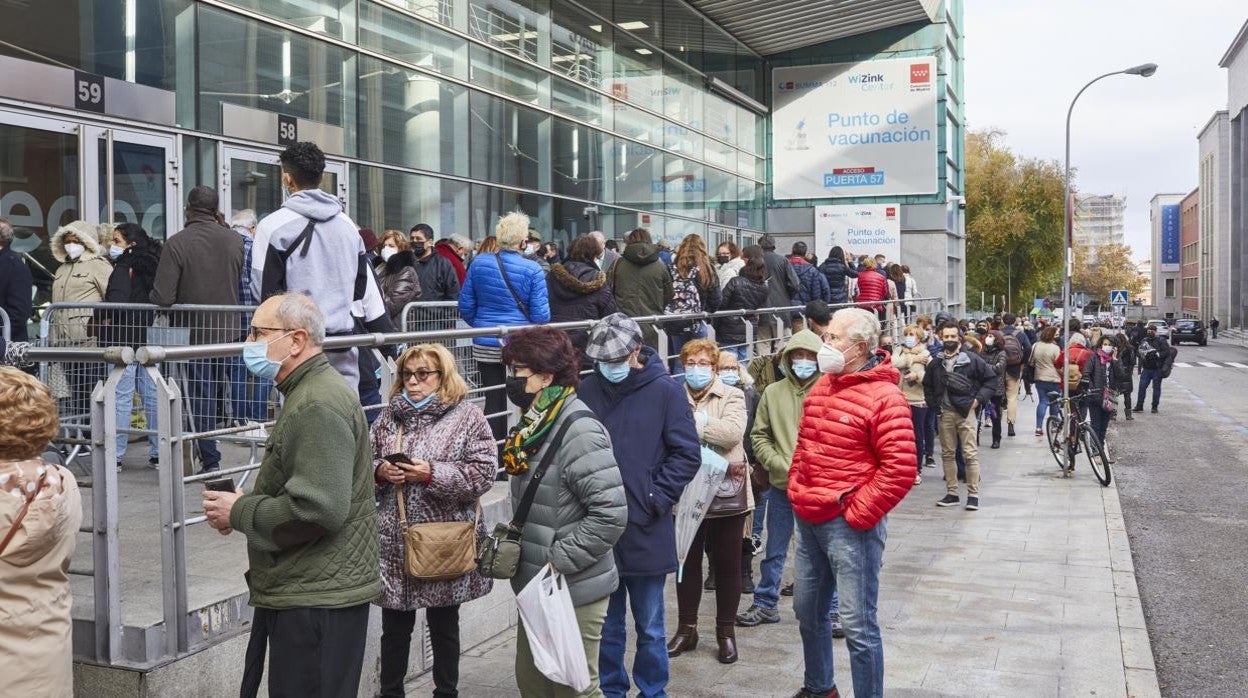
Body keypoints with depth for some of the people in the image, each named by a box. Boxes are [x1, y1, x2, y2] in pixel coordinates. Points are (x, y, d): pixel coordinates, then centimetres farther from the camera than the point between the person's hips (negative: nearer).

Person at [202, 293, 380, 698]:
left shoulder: (317, 406, -19)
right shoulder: (309, 393, 16)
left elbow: (317, 509, -26)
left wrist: (238, 513, -12)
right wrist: (244, 504, 9)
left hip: (316, 600, -10)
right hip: (305, 592, 10)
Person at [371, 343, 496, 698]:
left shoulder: (467, 416, -5)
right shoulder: (389, 416, 8)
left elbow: (484, 473, -11)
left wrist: (433, 475, -19)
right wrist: (379, 471, -8)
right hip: (394, 543, 3)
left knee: (444, 627, 12)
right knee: (395, 628, 13)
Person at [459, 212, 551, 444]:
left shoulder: (479, 263, -2)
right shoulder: (532, 270, -11)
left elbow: (465, 306, 4)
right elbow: (541, 314, -11)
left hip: (486, 345, 3)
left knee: (494, 400, 9)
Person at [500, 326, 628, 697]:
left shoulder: (579, 429, -20)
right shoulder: (534, 425, 7)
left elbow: (611, 513, -26)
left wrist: (558, 562, -21)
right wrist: (514, 548, 8)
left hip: (573, 591, -9)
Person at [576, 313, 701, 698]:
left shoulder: (665, 391, -5)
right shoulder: (587, 390, 2)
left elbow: (687, 455, -5)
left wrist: (655, 500, -10)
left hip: (646, 531, -2)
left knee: (650, 627, 11)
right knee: (607, 625, 14)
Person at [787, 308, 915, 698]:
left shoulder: (883, 397, -15)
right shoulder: (822, 387, 11)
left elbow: (900, 470, -20)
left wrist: (857, 515, -17)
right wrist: (797, 491, 12)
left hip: (850, 524, -9)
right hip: (809, 520, 9)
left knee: (858, 625, -4)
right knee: (807, 610, 21)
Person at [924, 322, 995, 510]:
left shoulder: (972, 359, -3)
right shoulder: (935, 363, 9)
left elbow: (990, 378, 2)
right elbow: (927, 386, 22)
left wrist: (979, 399, -4)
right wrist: (933, 405, 12)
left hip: (966, 412, -4)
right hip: (944, 414, 4)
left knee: (970, 454, -5)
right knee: (947, 454, 9)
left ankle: (973, 494, 1)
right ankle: (951, 493, 16)